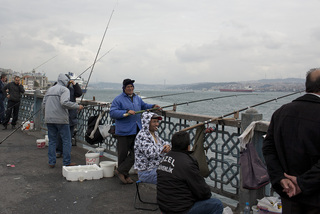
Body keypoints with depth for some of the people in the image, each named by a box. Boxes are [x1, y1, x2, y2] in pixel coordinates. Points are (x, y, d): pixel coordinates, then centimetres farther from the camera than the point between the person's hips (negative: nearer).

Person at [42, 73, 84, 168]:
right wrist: (77, 106, -15)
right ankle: (67, 162, 4)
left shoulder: (49, 89, 17)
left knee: (52, 141, 12)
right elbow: (64, 102, -22)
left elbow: (43, 104, 17)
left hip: (49, 119, 7)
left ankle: (51, 162, 13)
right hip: (61, 119, -7)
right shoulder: (64, 89, -6)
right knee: (66, 141, 2)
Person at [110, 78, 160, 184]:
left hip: (136, 130, 6)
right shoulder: (118, 99, -6)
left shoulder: (137, 98, 15)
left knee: (136, 152, 0)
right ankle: (124, 175, 18)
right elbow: (112, 113, -15)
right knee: (123, 154, 2)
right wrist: (127, 112, -23)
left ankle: (121, 171, 8)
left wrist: (152, 106, 15)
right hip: (124, 131, -6)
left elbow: (144, 106, 33)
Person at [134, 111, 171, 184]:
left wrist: (167, 145, -9)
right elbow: (150, 153, -31)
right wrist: (163, 149, -13)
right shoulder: (142, 136, -19)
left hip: (157, 168, 9)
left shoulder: (154, 133, 9)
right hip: (147, 172, -9)